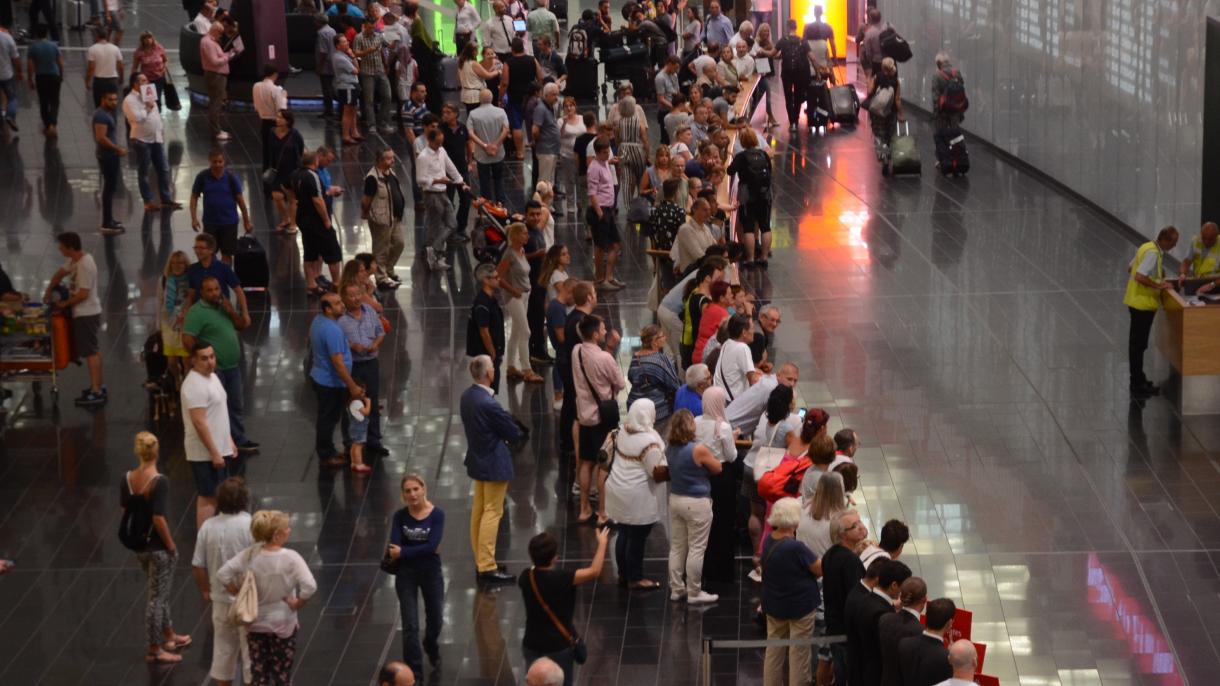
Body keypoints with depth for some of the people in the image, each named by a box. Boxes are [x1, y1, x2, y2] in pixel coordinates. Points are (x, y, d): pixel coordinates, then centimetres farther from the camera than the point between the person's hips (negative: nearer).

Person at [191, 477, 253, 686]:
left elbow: (197, 566, 1)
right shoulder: (251, 526, -18)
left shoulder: (208, 527, -4)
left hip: (221, 599, 4)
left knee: (224, 647, 16)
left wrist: (205, 590, 18)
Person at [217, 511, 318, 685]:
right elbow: (309, 587, -31)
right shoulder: (290, 558, -22)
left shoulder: (249, 555, -10)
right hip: (282, 624, -3)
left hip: (255, 623, 3)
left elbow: (223, 574, -10)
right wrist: (297, 604, -14)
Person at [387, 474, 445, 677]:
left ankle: (432, 649, 50)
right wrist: (417, 549, -29)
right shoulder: (400, 516, -7)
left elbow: (432, 546, -22)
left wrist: (403, 552, -25)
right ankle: (414, 670, 9)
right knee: (410, 625, -2)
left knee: (435, 620, 19)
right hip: (406, 573, 0)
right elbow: (394, 546, -16)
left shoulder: (437, 514, -12)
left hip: (431, 572, 0)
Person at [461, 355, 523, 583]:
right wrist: (507, 436, 2)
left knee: (478, 509, 17)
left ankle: (481, 560, 27)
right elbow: (514, 433, -20)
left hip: (477, 459, 9)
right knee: (492, 513, -2)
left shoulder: (467, 396, 0)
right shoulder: (488, 404, -29)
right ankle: (487, 567, 1)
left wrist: (503, 433, 0)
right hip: (494, 463, -9)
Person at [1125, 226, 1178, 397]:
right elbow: (1139, 277, -28)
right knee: (1138, 345, -3)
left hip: (1136, 301, 10)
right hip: (1143, 304, -10)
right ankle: (1138, 385, 3)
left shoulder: (1148, 247, 8)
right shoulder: (1153, 253, -21)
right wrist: (1159, 286, -18)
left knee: (1136, 344, 17)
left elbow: (1132, 267, 20)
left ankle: (1137, 380, 27)